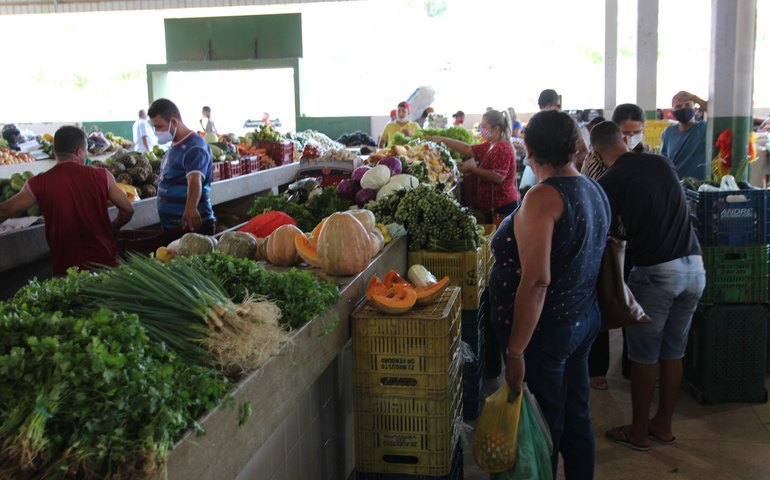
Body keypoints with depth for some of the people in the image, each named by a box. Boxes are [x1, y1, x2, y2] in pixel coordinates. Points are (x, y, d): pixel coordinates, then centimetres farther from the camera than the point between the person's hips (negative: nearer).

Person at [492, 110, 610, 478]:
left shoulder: (543, 197, -22)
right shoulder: (594, 190, 5)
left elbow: (536, 280, -27)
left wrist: (515, 352, -24)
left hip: (546, 329, -8)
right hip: (584, 320, 8)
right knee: (576, 420, 19)